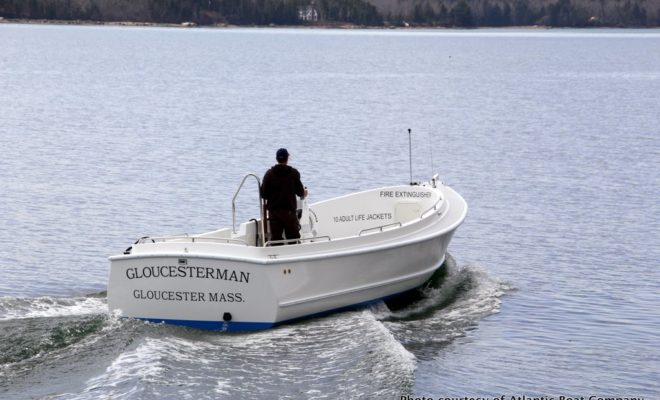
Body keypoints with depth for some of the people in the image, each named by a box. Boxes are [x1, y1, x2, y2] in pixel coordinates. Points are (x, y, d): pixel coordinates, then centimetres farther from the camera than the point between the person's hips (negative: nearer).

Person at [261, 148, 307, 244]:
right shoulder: (294, 173, -3)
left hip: (273, 211, 1)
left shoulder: (269, 173, 1)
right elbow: (300, 192, 1)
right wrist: (304, 193, 25)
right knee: (294, 238, 6)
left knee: (275, 238, 2)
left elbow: (263, 194, -2)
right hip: (289, 210, -1)